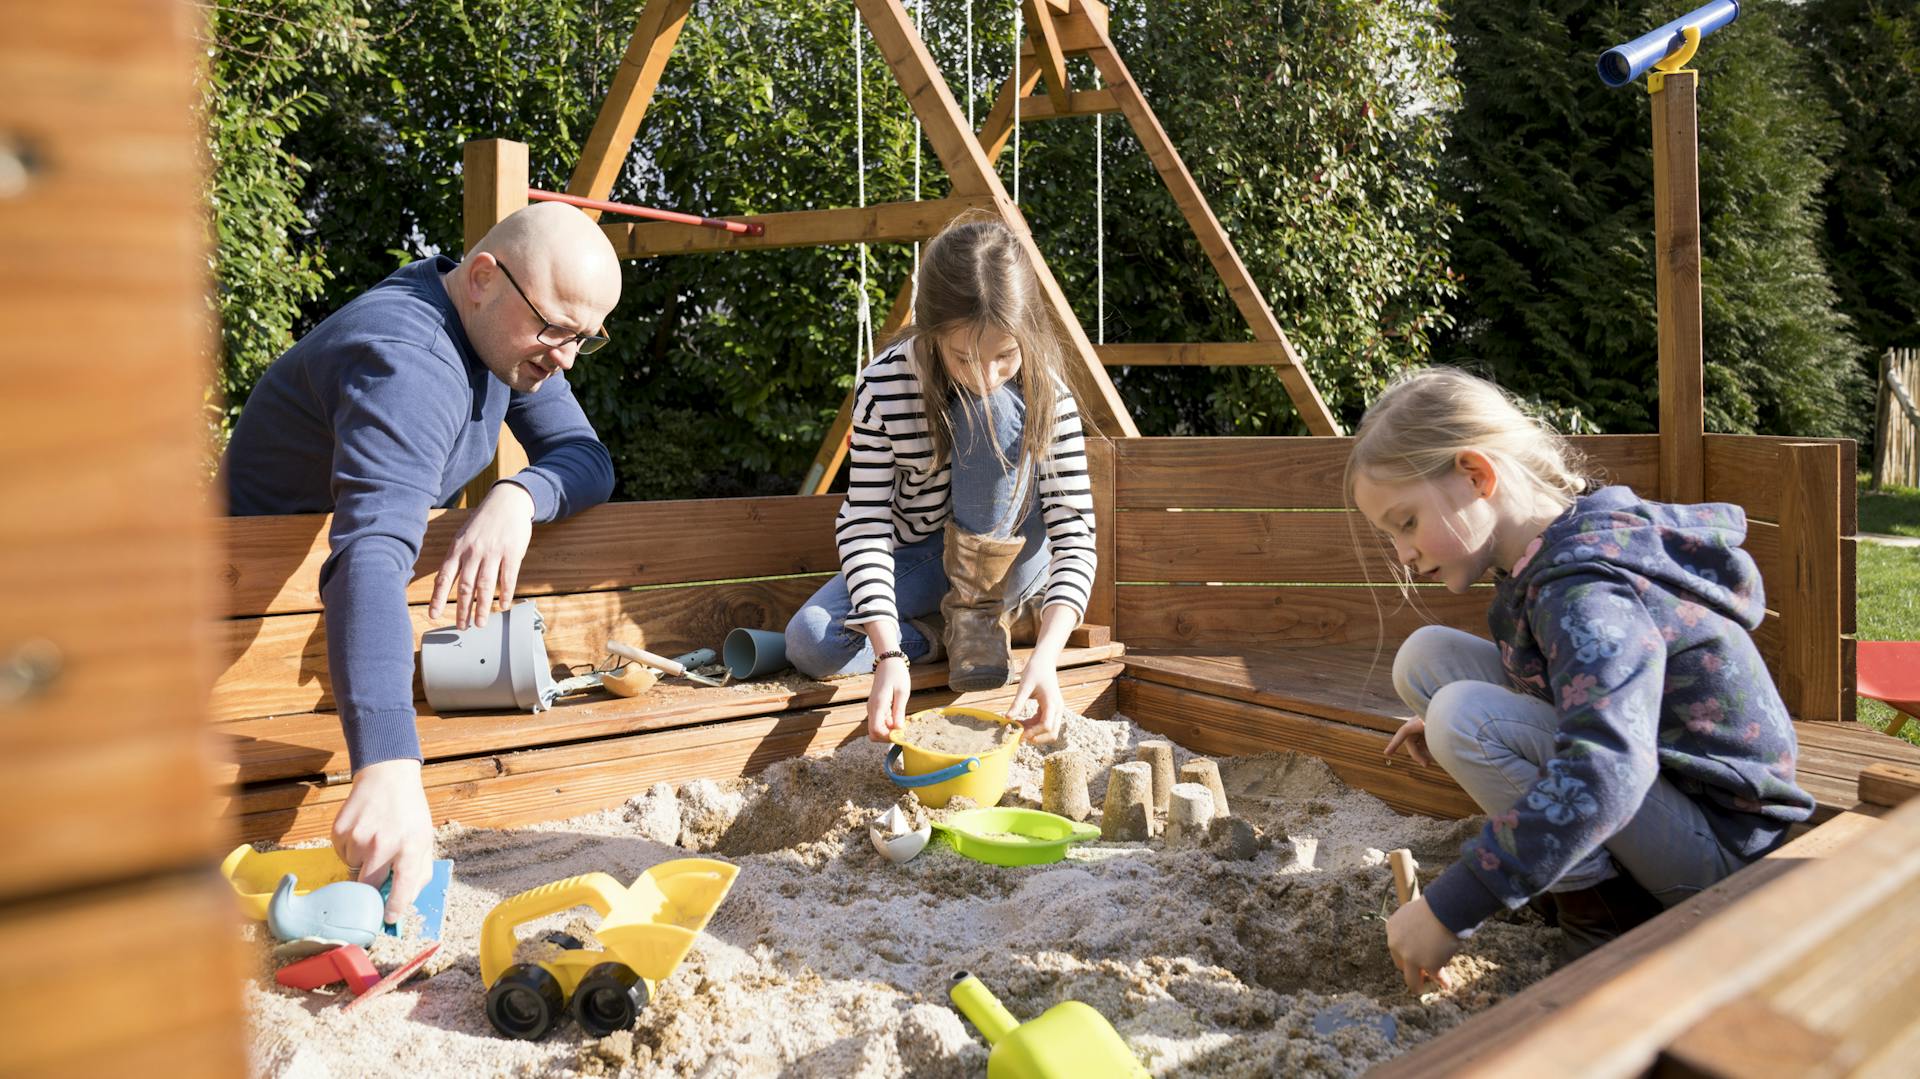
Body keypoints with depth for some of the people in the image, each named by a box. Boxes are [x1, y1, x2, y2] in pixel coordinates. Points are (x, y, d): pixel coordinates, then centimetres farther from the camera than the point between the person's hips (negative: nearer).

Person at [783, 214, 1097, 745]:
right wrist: (888, 654, -34)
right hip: (915, 561, 1)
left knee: (994, 412, -28)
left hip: (1008, 559, -1)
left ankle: (978, 610, -16)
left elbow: (1074, 531, -23)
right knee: (810, 642, -27)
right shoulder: (884, 385, -21)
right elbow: (865, 523, -21)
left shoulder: (1044, 389, -21)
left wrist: (1045, 655, -37)